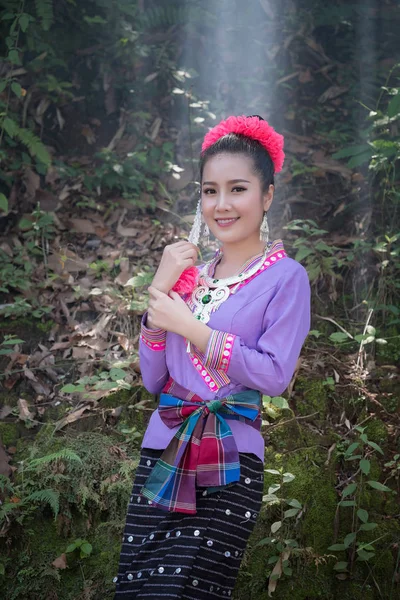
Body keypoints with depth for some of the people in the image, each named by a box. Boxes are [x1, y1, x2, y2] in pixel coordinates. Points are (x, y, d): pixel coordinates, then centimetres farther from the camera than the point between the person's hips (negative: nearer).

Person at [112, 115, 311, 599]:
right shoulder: (191, 275, 13)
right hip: (163, 451, 5)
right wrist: (159, 291, -2)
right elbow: (154, 380, 9)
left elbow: (274, 374, -14)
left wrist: (190, 327, -10)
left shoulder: (285, 277, -2)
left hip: (230, 466, -5)